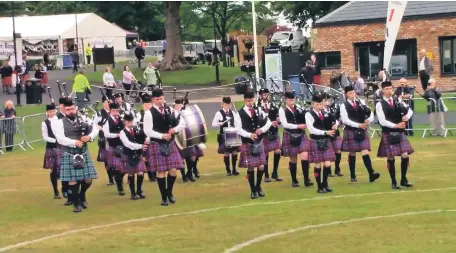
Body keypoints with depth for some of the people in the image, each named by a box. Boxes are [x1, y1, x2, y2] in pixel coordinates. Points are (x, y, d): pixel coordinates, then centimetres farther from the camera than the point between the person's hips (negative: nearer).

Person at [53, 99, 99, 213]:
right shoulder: (60, 123, -3)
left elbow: (95, 129, 2)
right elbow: (61, 139, -15)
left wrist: (89, 137, -19)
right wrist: (74, 142, -27)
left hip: (84, 154, 3)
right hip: (70, 155, -3)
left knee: (87, 179, 5)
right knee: (73, 180, -1)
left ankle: (82, 196, 34)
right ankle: (76, 203, 14)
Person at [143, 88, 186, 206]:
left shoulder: (169, 110, 5)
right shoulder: (149, 113, -9)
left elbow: (182, 123, 7)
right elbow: (147, 131, -14)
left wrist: (175, 129, -12)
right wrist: (162, 136, -21)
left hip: (170, 144, 4)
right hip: (157, 145, -4)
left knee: (173, 170, 2)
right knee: (161, 171, 1)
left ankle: (169, 192, 24)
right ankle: (164, 197, 12)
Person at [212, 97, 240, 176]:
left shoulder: (232, 113, 8)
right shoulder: (219, 113, -5)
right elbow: (213, 124, -5)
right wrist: (218, 124, -24)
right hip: (224, 136, -4)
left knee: (234, 152, 2)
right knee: (226, 153, 0)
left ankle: (234, 169, 12)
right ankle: (228, 170, 10)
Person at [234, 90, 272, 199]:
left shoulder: (258, 111, 7)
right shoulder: (239, 114, -5)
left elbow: (269, 122, 7)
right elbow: (238, 129, -12)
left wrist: (262, 129, -12)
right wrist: (249, 135, -26)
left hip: (259, 143, 3)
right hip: (247, 144, -3)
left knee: (261, 167, 0)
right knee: (250, 168, 0)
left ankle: (258, 187, 22)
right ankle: (253, 190, 12)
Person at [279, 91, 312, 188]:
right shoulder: (282, 110, -4)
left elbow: (305, 120, 10)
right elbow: (285, 124, -14)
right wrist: (298, 126, -17)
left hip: (301, 135, 2)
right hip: (290, 137, -2)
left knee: (305, 157, -10)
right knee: (293, 159, 7)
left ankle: (306, 180, -5)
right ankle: (294, 180, 20)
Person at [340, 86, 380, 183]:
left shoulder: (360, 103, 9)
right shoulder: (344, 106, -4)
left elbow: (370, 113, 9)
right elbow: (345, 120, -15)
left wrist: (369, 120, -13)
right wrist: (358, 125, -20)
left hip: (362, 131, 3)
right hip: (351, 132, -2)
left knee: (365, 152, -6)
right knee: (352, 154, 7)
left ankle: (371, 174, -15)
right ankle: (352, 175, 17)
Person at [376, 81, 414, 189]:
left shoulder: (397, 102, 7)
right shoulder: (380, 105, -7)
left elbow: (409, 110, 12)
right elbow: (382, 121, -15)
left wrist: (407, 116, -10)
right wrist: (395, 125, -21)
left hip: (399, 133, 4)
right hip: (388, 134, -4)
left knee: (405, 156, -2)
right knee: (391, 158, 1)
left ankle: (403, 180, 13)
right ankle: (393, 182, 13)